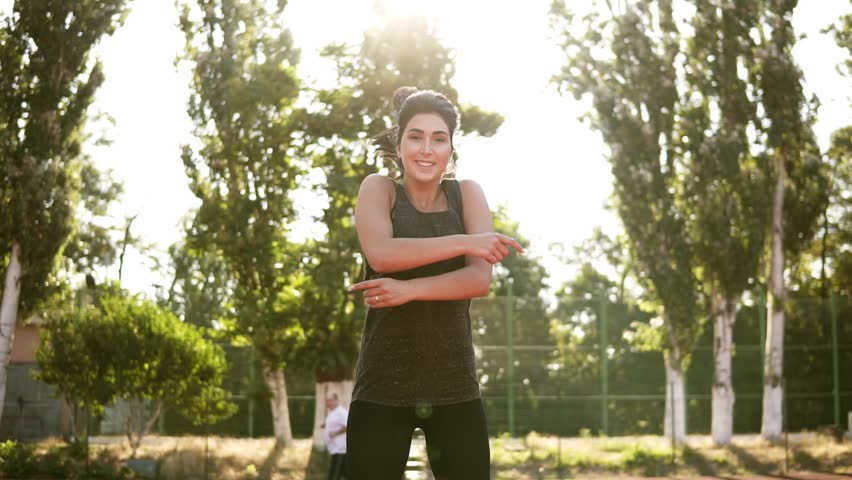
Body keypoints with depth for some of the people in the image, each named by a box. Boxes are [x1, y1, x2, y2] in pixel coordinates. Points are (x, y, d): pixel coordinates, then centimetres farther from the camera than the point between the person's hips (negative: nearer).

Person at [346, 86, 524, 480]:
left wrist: (410, 290, -19)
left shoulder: (467, 194, 7)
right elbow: (381, 254, -17)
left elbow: (479, 279, -6)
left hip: (455, 388, 2)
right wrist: (465, 242, -17)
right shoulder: (379, 189, 3)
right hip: (382, 388, -2)